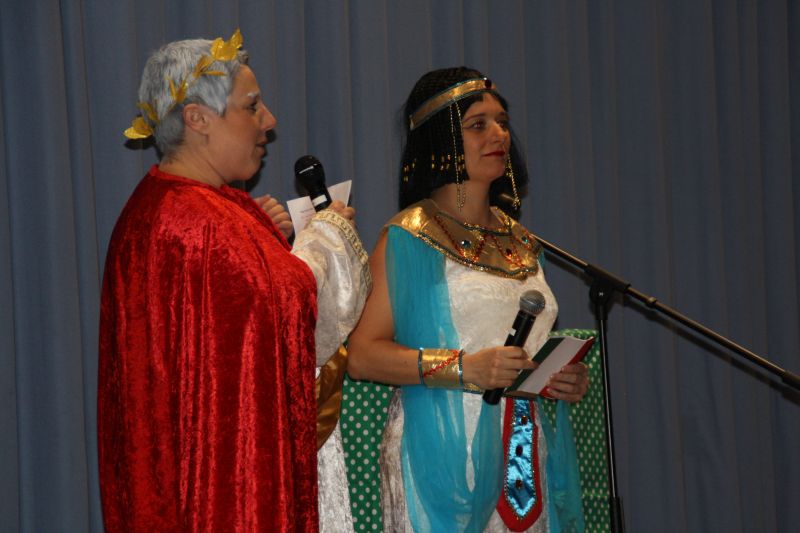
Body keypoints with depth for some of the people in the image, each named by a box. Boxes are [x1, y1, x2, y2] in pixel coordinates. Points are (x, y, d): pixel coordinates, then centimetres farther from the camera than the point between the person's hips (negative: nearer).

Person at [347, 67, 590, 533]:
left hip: (527, 455, 6)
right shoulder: (408, 238, -4)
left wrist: (568, 380, 7)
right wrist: (464, 368, -22)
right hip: (444, 455, -6)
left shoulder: (520, 241, 17)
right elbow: (363, 354, -13)